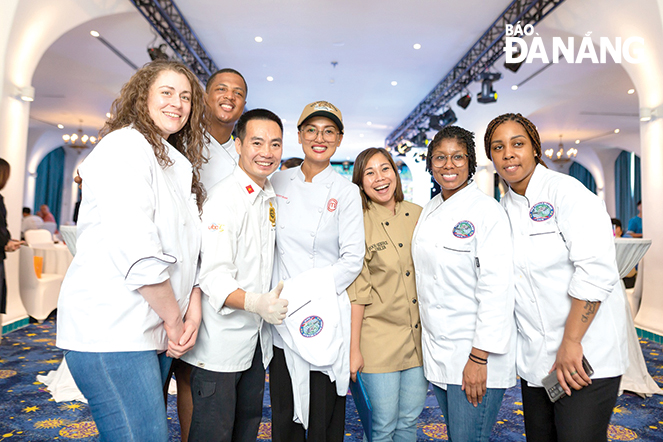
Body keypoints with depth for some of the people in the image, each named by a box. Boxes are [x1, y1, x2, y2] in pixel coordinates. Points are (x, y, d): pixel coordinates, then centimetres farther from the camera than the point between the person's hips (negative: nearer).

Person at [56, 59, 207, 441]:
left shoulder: (179, 164, 18)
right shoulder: (125, 145, -9)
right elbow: (135, 249, -20)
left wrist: (193, 304, -2)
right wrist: (174, 318, -10)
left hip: (155, 332, 9)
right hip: (112, 332, -8)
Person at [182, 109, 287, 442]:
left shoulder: (271, 199, 10)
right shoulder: (223, 198, -16)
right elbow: (213, 275, -24)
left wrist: (270, 304, 8)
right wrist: (255, 303, -39)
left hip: (258, 338, 8)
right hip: (221, 340, -7)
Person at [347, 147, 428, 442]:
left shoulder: (418, 215, 3)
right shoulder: (358, 224, -9)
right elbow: (356, 293, -10)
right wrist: (354, 348, -9)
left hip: (419, 335, 4)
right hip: (380, 337, -4)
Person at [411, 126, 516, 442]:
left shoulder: (488, 211, -13)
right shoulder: (428, 211, 9)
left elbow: (496, 288, -18)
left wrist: (479, 358, -19)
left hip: (475, 353, -6)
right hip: (437, 349, 7)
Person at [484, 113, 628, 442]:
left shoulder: (565, 191, -11)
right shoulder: (504, 208, 8)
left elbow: (596, 272, -19)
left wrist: (571, 343, -20)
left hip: (586, 357, -6)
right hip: (534, 359, 6)